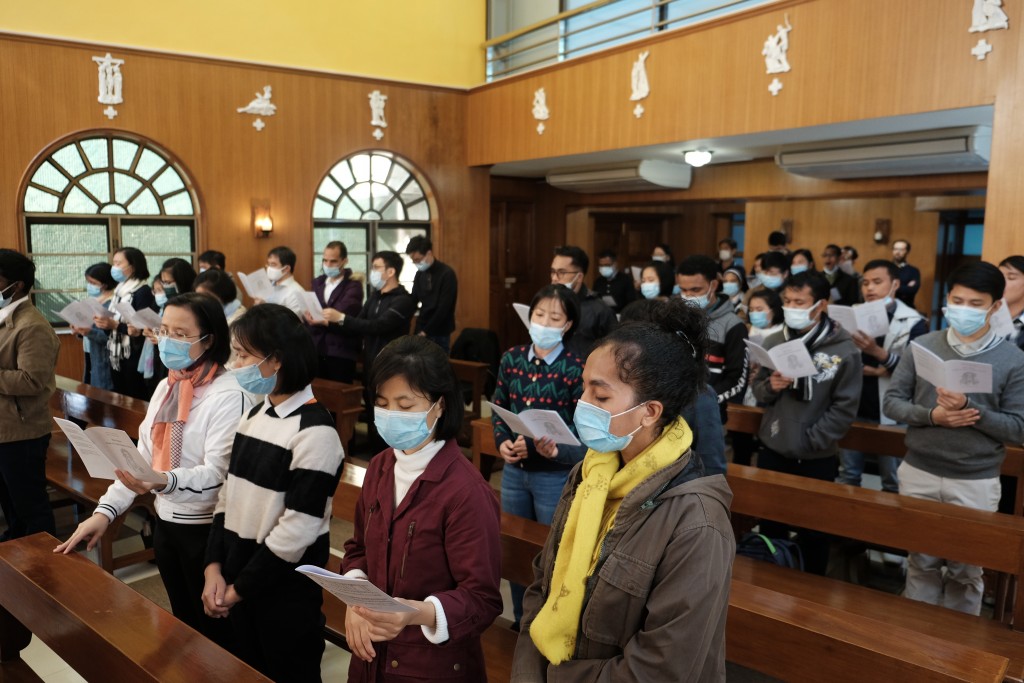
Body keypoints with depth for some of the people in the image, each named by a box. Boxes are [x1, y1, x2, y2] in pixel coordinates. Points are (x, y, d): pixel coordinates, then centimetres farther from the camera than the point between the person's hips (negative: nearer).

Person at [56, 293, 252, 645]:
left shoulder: (229, 396, -18)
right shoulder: (165, 388, 6)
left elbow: (217, 473, -25)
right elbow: (141, 456, 8)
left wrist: (165, 482, -41)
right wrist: (106, 510, 0)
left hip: (207, 530, -7)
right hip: (165, 523, 7)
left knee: (214, 630, 9)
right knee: (182, 623, 22)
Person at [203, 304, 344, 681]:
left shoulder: (315, 432, -19)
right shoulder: (253, 416, 5)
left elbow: (297, 529, -21)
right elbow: (228, 495, 7)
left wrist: (240, 587, -12)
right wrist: (215, 567, -4)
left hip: (286, 587, -7)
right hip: (238, 579, 7)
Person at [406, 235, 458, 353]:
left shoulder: (447, 274, -12)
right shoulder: (420, 274, 7)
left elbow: (444, 308, -15)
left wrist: (426, 331, -13)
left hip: (439, 334, -5)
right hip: (422, 331, 5)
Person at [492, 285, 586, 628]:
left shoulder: (576, 369, -12)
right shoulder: (512, 358, 0)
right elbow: (498, 410, 6)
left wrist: (556, 450, -31)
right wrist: (502, 443, -12)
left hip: (556, 476, -4)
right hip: (514, 471, 5)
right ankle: (520, 622, 39)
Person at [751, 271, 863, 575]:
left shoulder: (845, 350, -11)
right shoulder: (774, 342, 1)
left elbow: (845, 408, -10)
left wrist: (809, 441, -15)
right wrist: (771, 387, -14)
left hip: (816, 459, -3)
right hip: (772, 451, 4)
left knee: (813, 534, 12)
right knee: (770, 529, 17)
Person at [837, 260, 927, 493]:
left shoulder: (914, 323, -6)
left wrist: (879, 353, -27)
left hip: (891, 413, -4)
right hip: (853, 409, 4)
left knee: (893, 481, 9)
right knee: (847, 475, 14)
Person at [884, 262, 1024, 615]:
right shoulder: (921, 346, -2)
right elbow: (892, 401, 0)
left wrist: (968, 407, -21)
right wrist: (931, 415, -18)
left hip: (976, 482, -1)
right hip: (919, 473, 2)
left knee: (966, 569, 12)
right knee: (922, 562, 16)